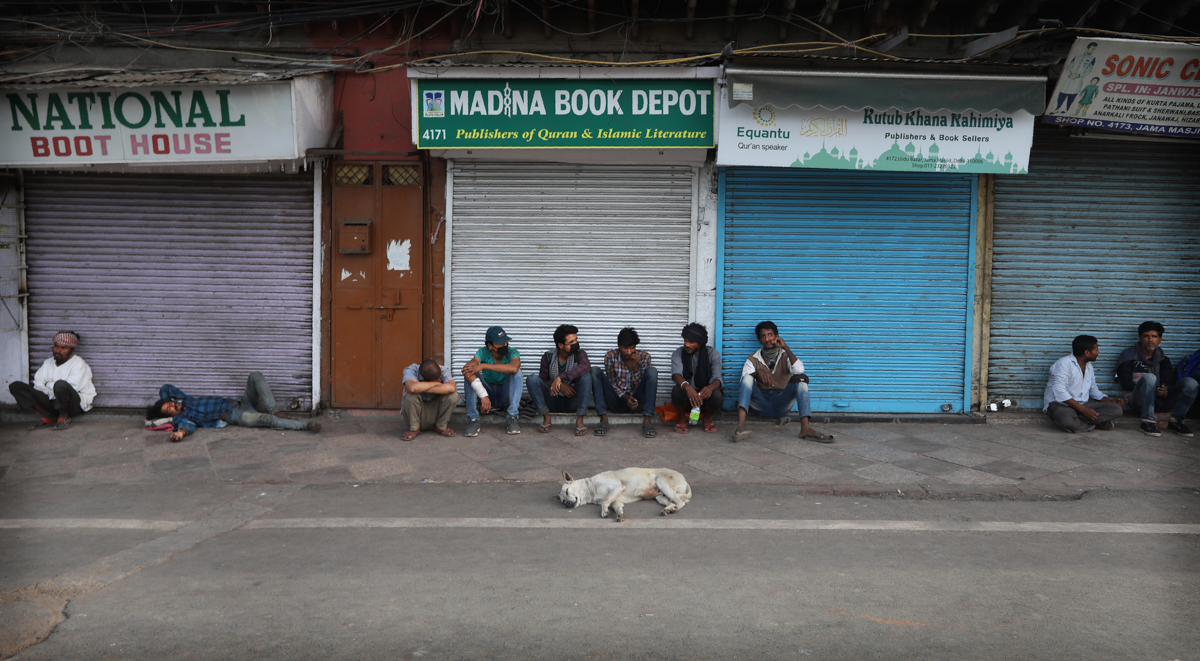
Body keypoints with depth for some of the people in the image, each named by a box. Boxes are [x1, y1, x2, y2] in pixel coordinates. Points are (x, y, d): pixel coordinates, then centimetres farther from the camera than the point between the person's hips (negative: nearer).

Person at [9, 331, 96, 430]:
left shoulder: (78, 363, -5)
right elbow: (38, 385, 6)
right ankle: (49, 417, -10)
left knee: (60, 384, -40)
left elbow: (72, 388, -18)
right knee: (15, 386, -5)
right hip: (51, 401, 7)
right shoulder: (48, 363, 16)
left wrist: (49, 385, -5)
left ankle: (64, 417, -14)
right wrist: (51, 393, -13)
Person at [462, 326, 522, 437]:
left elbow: (513, 368, -42)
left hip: (506, 396, -1)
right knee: (470, 374, -24)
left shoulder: (512, 353, -16)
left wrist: (483, 366, -39)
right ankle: (473, 420, -24)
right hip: (488, 393, 1)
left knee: (516, 372, -27)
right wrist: (483, 395, -47)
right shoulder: (484, 352, -15)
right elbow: (466, 369, -34)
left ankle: (512, 419, -27)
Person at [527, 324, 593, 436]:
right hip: (553, 401, 1)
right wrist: (560, 385, -23)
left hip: (572, 401, -1)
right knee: (532, 379, -21)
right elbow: (542, 380, -4)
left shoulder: (579, 354, -8)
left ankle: (579, 420, -28)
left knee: (586, 376, -28)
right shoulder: (548, 357, -2)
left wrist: (560, 378, -38)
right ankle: (546, 418, -17)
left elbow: (586, 366, -32)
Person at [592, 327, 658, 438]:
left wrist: (635, 366, -21)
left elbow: (641, 386, -6)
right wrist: (625, 398, -23)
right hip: (617, 401, 0)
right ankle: (604, 418, -29)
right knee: (595, 371, -18)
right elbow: (612, 384, -6)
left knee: (652, 371, -22)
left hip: (636, 402, 0)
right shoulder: (610, 357, -6)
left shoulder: (644, 357, -5)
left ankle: (647, 420, -34)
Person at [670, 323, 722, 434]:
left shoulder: (713, 354, -6)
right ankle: (682, 418, -3)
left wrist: (710, 387, -44)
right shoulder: (678, 354, -6)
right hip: (686, 397, 0)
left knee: (717, 395, -33)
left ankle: (707, 418, 2)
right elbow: (676, 374, -25)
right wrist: (687, 387, -49)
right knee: (677, 390, -34)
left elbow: (717, 378, -18)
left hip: (705, 395, 0)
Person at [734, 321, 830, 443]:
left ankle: (805, 428, -40)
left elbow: (799, 370, -11)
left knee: (801, 378, -22)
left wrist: (786, 348, -12)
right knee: (748, 378, -27)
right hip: (761, 404, 0)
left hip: (781, 403, 1)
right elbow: (744, 380, -9)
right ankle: (741, 427, -48)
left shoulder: (785, 356, 11)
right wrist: (758, 372, -29)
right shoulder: (753, 359, 10)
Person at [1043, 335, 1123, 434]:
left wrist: (1110, 401, 7)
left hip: (1082, 404, 8)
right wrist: (1083, 410, -25)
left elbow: (1094, 390, 27)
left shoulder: (1089, 366, 18)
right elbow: (1059, 392, -22)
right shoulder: (1064, 363, -11)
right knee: (1068, 422, -42)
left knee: (1116, 409, -13)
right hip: (1059, 404, -8)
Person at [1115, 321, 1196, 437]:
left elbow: (1169, 379, 7)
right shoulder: (1128, 356, 5)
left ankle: (1176, 421, -14)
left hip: (1159, 399, 4)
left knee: (1190, 382, -16)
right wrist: (1153, 389, -17)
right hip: (1139, 400, -4)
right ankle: (1148, 421, -31)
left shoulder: (1162, 358, 19)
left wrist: (1165, 388, -19)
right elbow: (1125, 383, -5)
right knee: (1149, 377, -36)